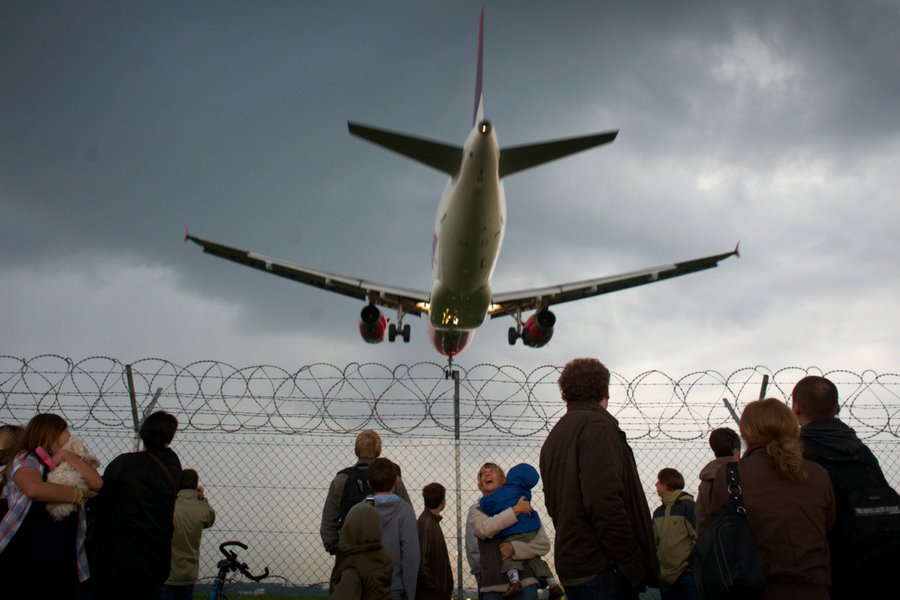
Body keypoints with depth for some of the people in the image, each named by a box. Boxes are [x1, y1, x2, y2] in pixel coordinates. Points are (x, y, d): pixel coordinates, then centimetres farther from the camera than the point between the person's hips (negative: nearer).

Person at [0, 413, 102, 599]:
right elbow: (34, 489, -27)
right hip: (24, 559, -6)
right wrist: (78, 494, -14)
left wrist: (67, 456, -3)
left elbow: (97, 484, 0)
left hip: (62, 561, 6)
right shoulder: (26, 459, -4)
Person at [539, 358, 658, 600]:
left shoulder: (554, 436, 19)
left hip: (570, 566, 9)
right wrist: (634, 565, -17)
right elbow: (606, 505, -20)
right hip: (602, 569, -9)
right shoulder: (597, 426, -10)